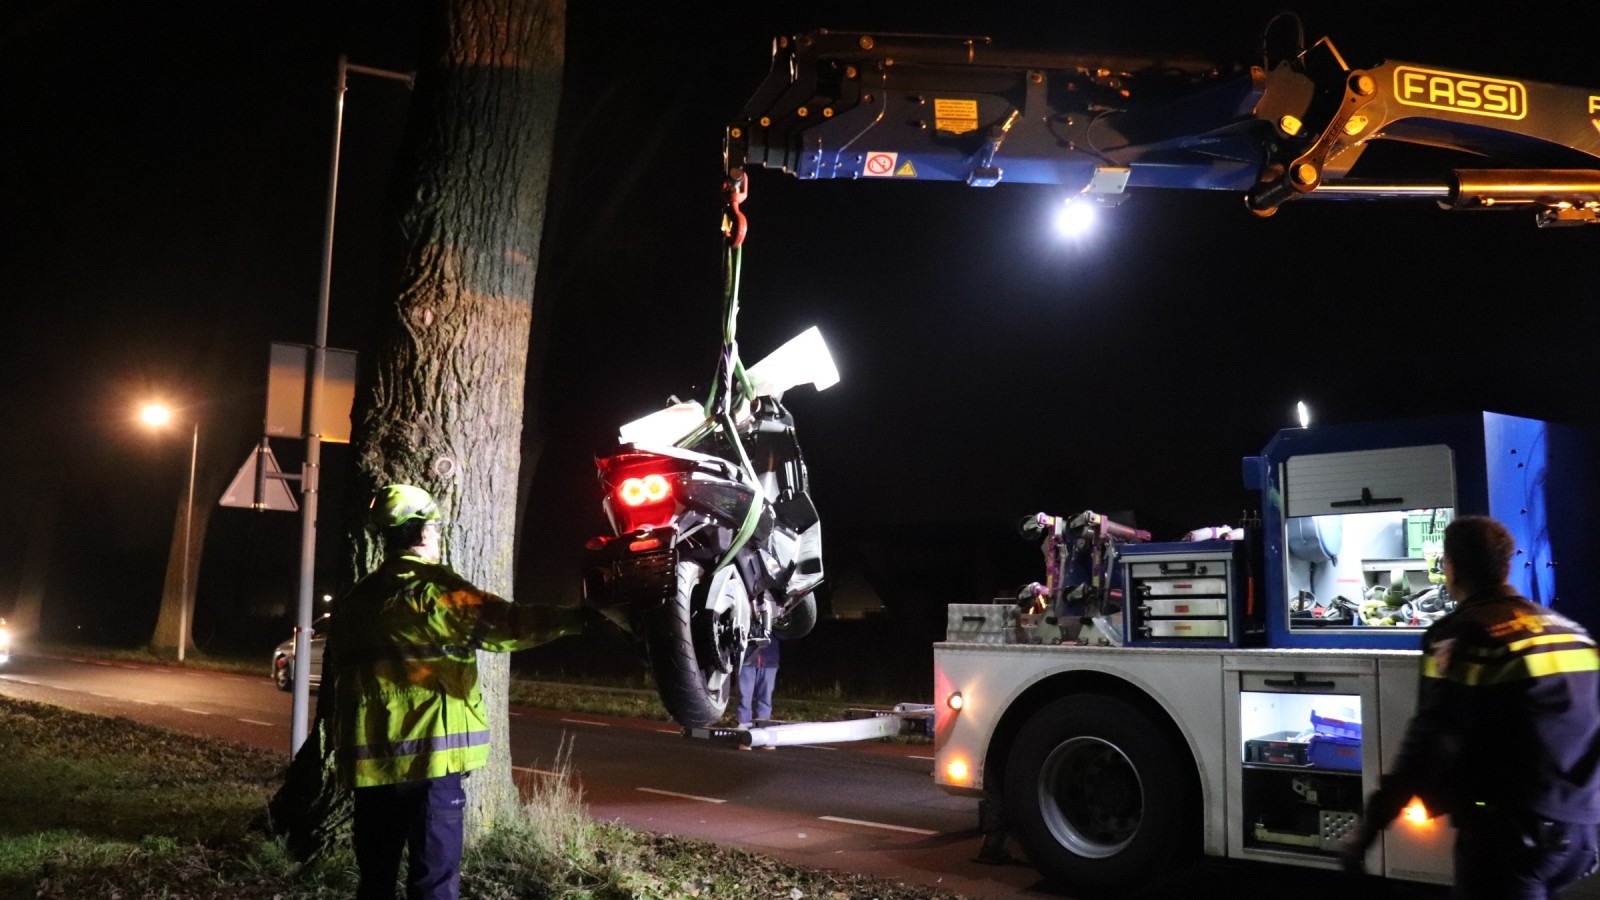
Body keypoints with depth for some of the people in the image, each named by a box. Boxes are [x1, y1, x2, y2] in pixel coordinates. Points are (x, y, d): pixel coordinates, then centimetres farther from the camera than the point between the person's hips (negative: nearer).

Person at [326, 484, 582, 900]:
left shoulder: (354, 601, 11)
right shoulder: (434, 591, -10)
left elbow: (339, 674, 15)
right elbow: (500, 624, -21)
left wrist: (341, 749, 21)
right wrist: (572, 617, -18)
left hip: (372, 758, 7)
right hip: (430, 754, -6)